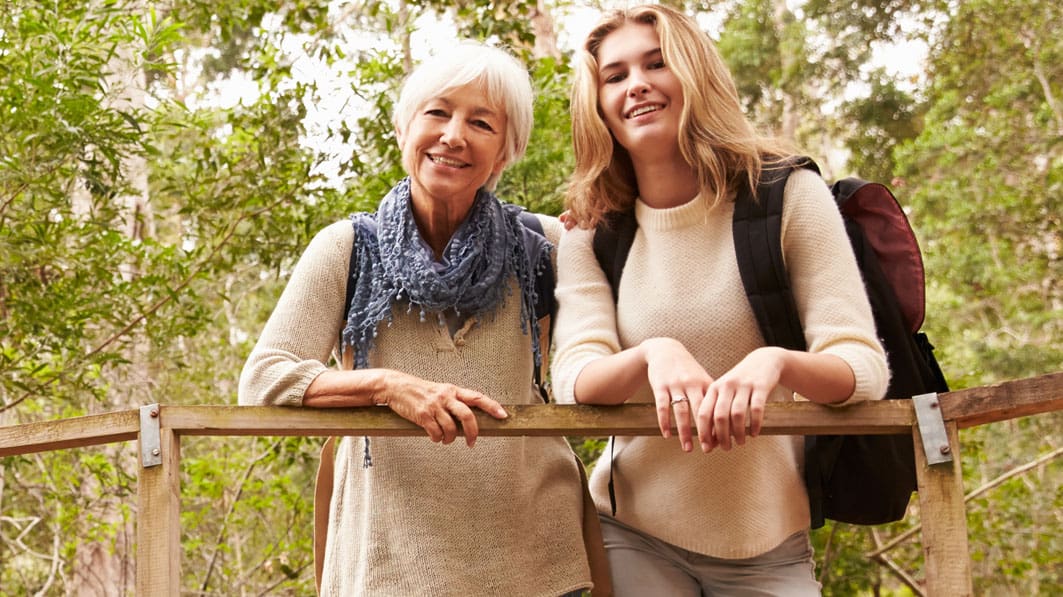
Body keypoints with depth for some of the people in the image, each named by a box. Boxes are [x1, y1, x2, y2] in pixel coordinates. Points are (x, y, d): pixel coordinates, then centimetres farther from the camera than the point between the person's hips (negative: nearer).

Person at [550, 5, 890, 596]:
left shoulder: (788, 195, -7)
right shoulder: (589, 233, 0)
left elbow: (865, 366, -13)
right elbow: (573, 380, -13)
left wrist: (774, 362, -35)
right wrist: (653, 355, -34)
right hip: (634, 538, 1)